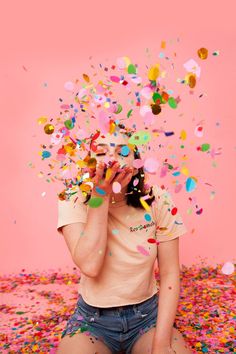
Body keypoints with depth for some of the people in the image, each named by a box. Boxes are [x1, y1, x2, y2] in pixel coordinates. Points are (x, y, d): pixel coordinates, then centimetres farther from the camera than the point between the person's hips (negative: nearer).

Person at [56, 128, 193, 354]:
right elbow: (89, 266, -26)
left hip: (149, 314, 2)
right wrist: (100, 197, -27)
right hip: (92, 319, -1)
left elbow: (170, 273, -8)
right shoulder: (73, 203, -13)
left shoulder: (157, 201, -12)